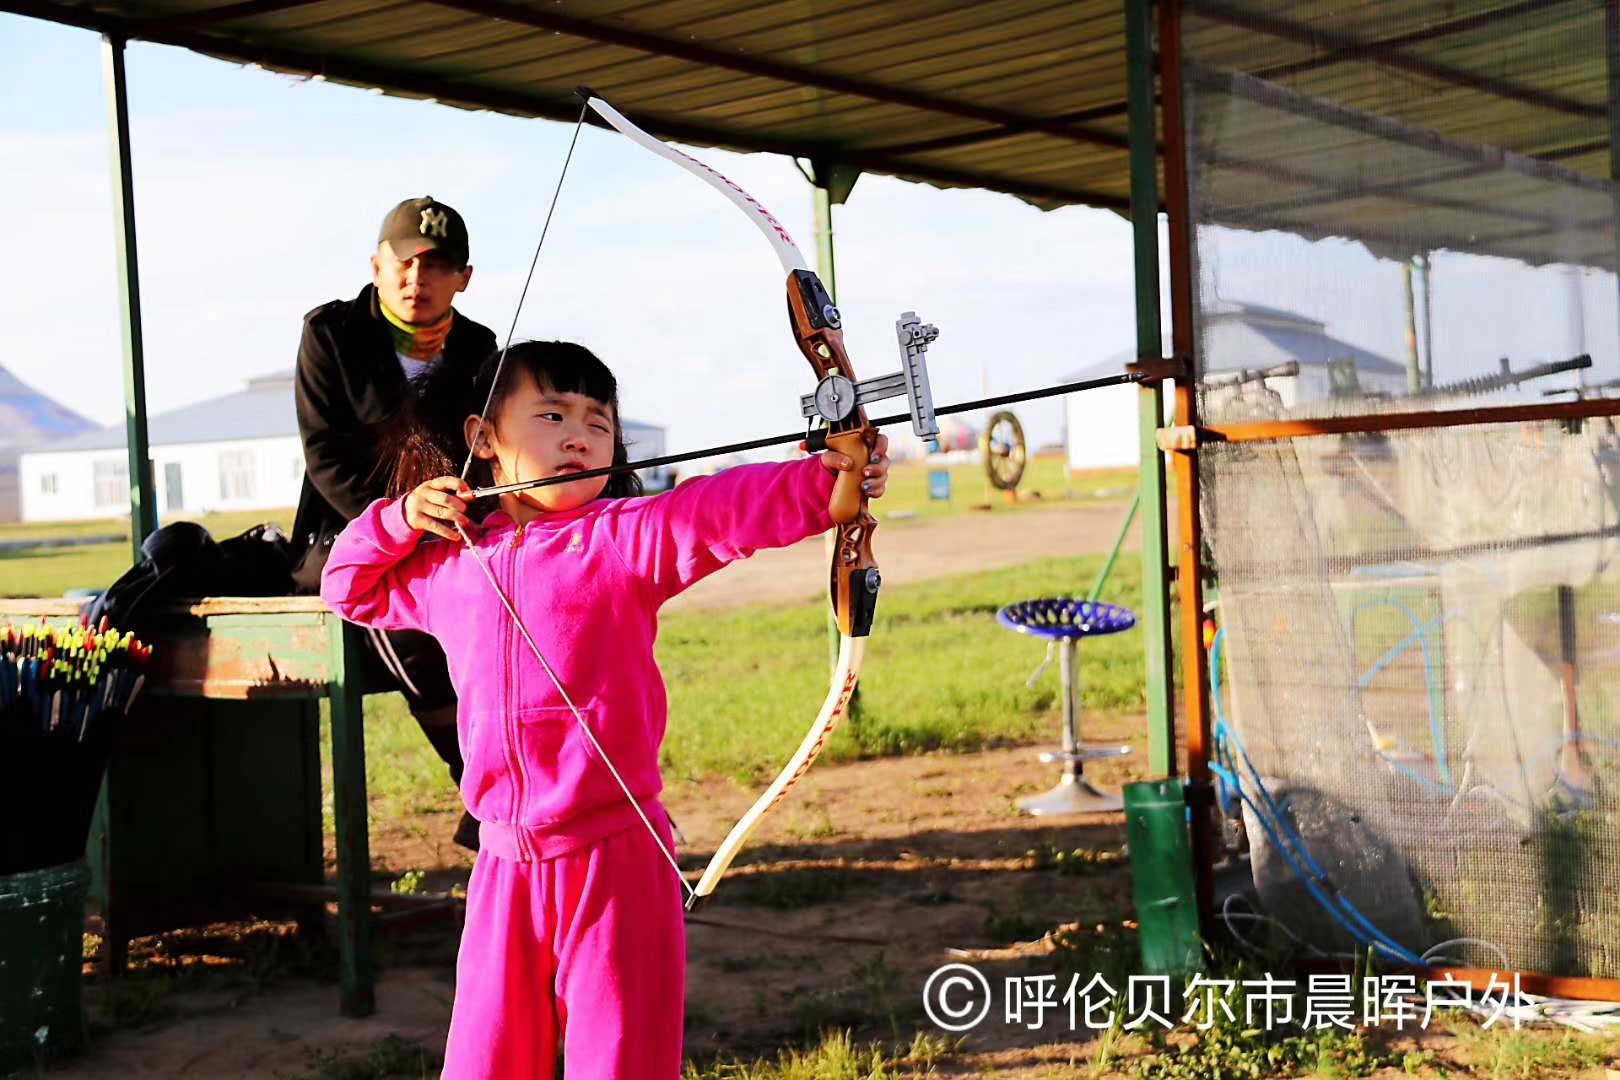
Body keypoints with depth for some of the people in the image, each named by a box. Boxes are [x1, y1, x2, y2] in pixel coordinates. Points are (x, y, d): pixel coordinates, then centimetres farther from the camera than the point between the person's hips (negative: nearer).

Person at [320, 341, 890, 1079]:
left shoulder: (624, 538, -5)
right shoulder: (446, 564, 10)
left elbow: (720, 509, -23)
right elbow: (350, 586, 26)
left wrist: (826, 479, -41)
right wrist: (401, 519, 7)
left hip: (613, 858, -4)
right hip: (507, 862, 4)